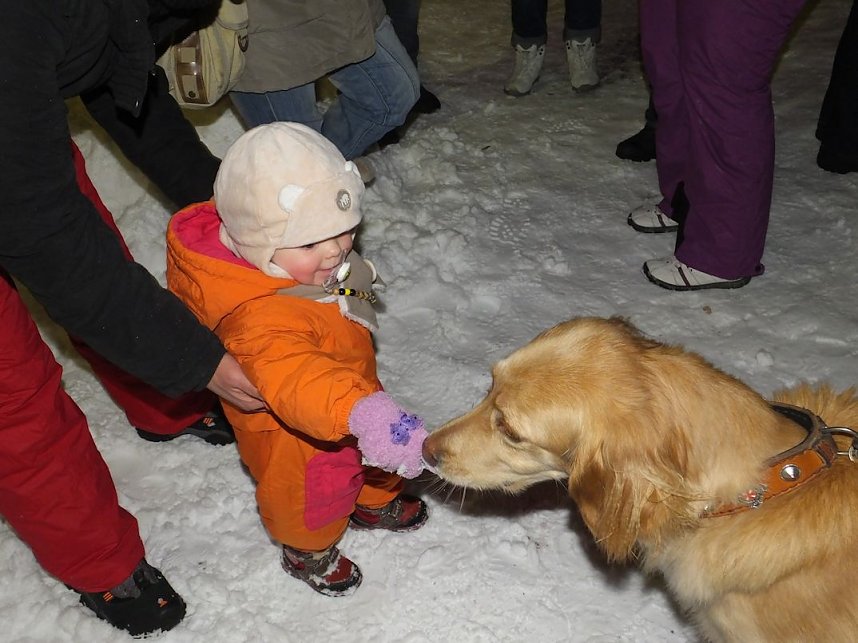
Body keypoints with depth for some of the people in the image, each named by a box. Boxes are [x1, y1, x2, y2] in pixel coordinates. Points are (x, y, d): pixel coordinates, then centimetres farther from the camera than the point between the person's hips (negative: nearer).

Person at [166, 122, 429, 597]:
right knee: (311, 493, 22)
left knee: (371, 459, 32)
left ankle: (374, 503, 65)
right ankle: (308, 552, 56)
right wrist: (362, 413, -79)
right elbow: (293, 375, -64)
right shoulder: (261, 317, -47)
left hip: (353, 394, 8)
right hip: (294, 436, -7)